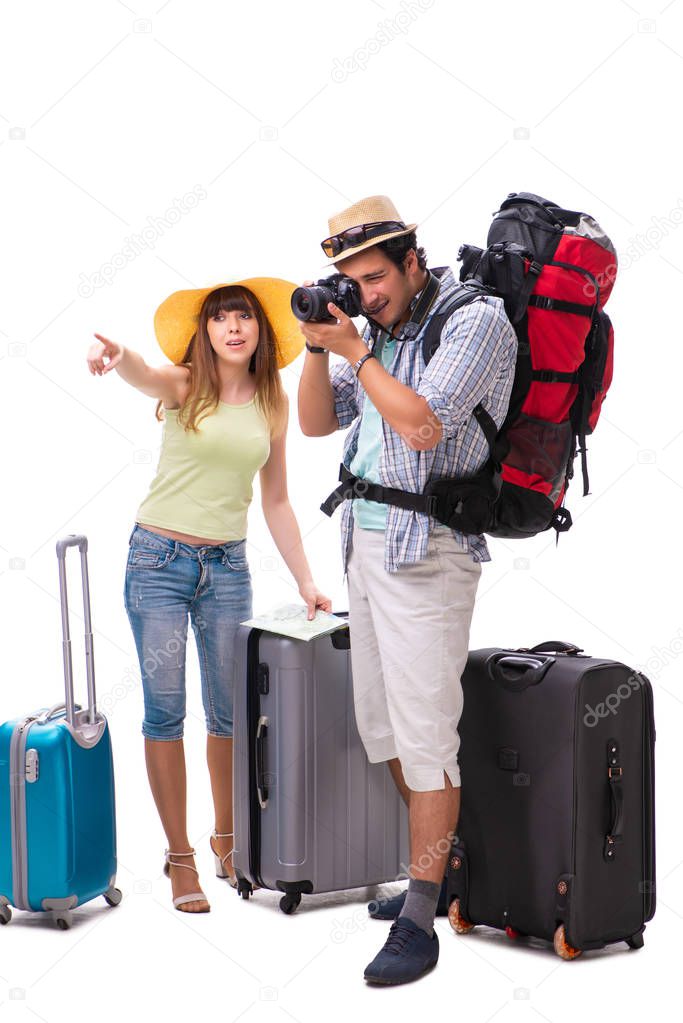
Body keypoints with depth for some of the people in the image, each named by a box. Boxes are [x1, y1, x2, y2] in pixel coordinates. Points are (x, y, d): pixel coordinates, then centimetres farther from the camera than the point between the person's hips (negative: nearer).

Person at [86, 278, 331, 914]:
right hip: (159, 557, -3)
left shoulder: (273, 404, 5)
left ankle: (226, 837, 29)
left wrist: (305, 579, 10)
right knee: (165, 710, 0)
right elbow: (142, 374, -31)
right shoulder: (184, 385, -6)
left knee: (230, 710, 10)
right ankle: (179, 856, 11)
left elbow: (275, 502, 12)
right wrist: (114, 355, -55)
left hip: (228, 565, 3)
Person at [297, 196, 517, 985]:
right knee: (382, 728, 14)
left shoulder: (474, 320, -10)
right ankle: (440, 869, 29)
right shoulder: (374, 330, 14)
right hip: (366, 546, 9)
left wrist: (354, 351, -13)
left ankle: (418, 920, -2)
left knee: (422, 736, -7)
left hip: (425, 554, -8)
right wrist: (318, 346, 0)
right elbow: (315, 422, 15)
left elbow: (422, 423, -22)